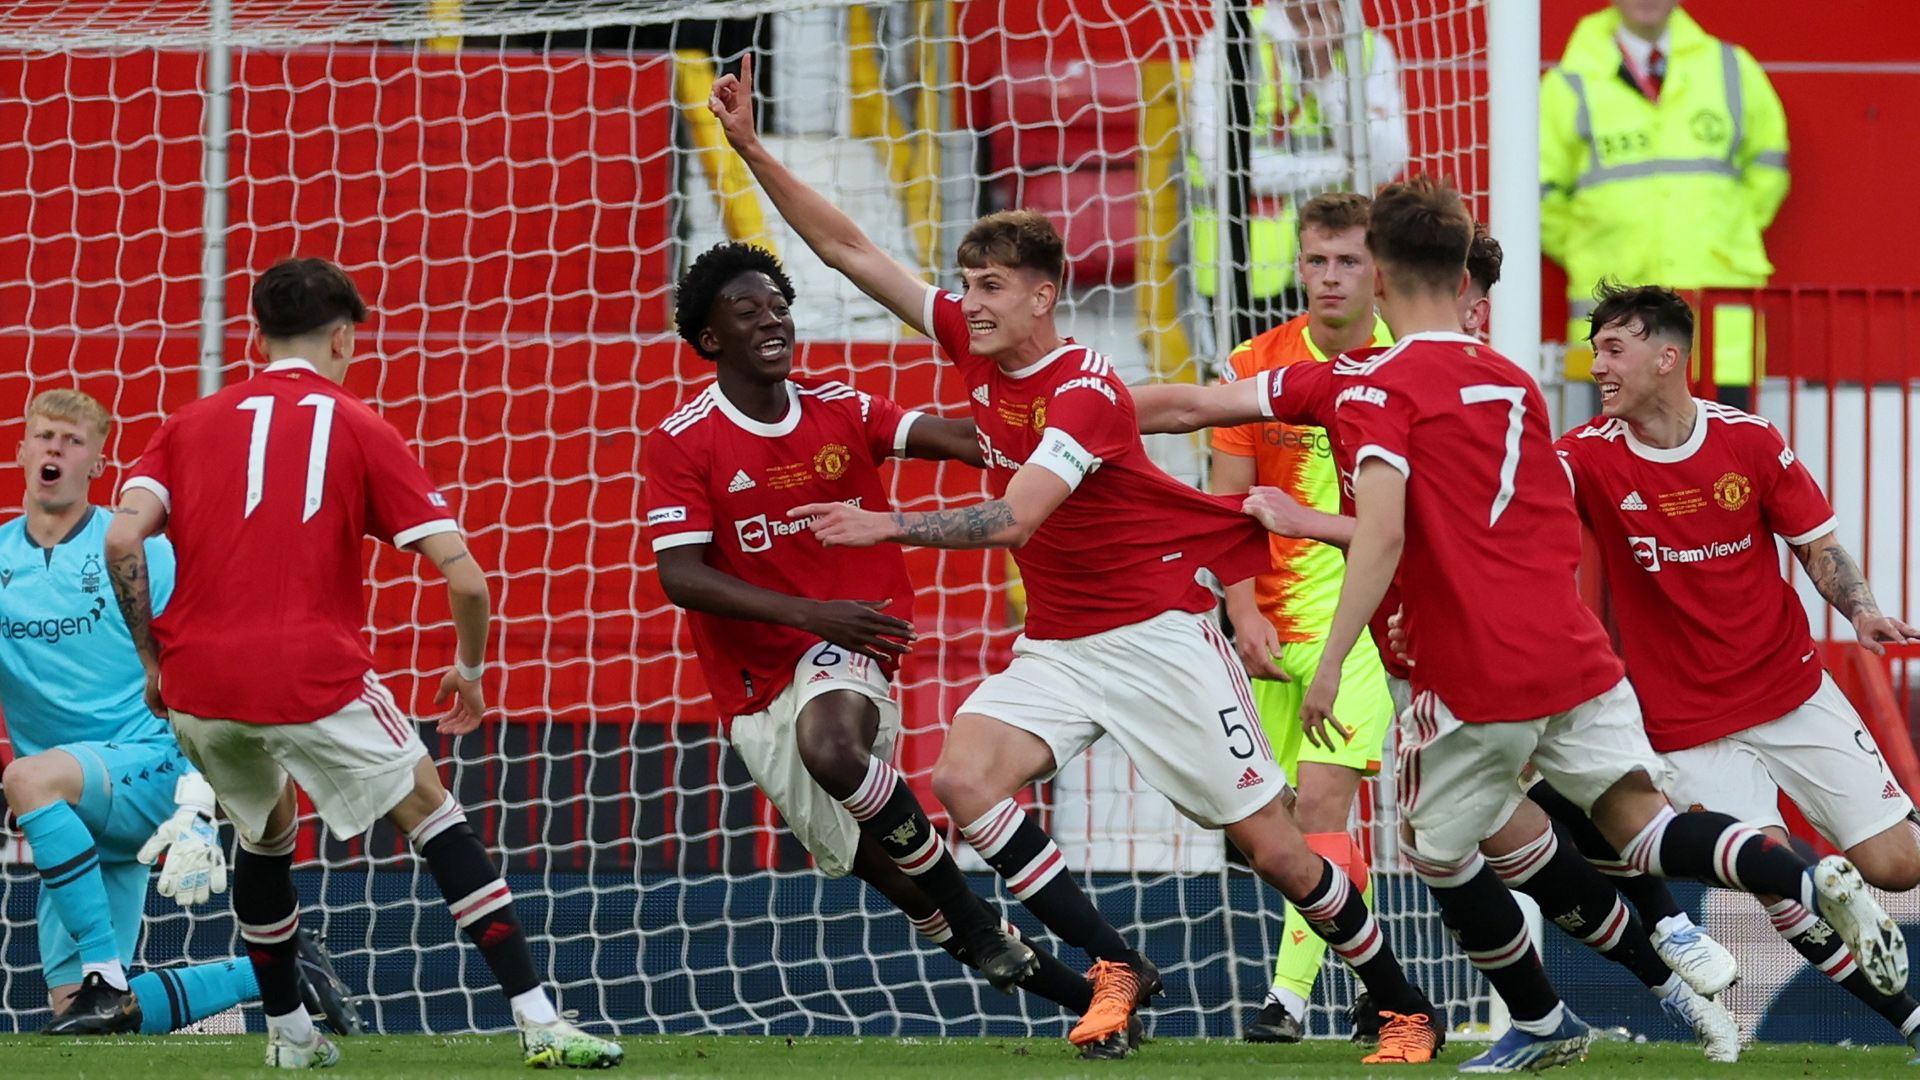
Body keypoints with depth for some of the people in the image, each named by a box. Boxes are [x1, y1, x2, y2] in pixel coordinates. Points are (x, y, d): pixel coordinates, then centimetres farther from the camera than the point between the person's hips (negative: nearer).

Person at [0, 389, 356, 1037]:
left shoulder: (140, 552, -3)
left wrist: (196, 810, -15)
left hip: (149, 767, -5)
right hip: (76, 818, 5)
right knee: (70, 1007, -3)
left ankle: (107, 978, -32)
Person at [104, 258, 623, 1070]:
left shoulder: (189, 426, 13)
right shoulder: (361, 431, 7)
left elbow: (121, 540, -3)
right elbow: (465, 577, 0)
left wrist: (153, 659, 7)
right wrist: (469, 668, 17)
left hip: (197, 683, 3)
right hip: (313, 674, -3)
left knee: (266, 835, 29)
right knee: (431, 814, 10)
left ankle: (287, 1032, 34)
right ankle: (539, 1023, 1)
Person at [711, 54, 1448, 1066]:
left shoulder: (1086, 392, -21)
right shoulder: (976, 348, 0)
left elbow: (1014, 519, -32)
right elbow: (846, 249, 2)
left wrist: (890, 526, -37)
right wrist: (751, 149, -3)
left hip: (1154, 632, -7)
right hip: (1056, 640, 7)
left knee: (1270, 845, -4)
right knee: (961, 775, -19)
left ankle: (1407, 1012, 12)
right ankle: (1116, 970, -12)